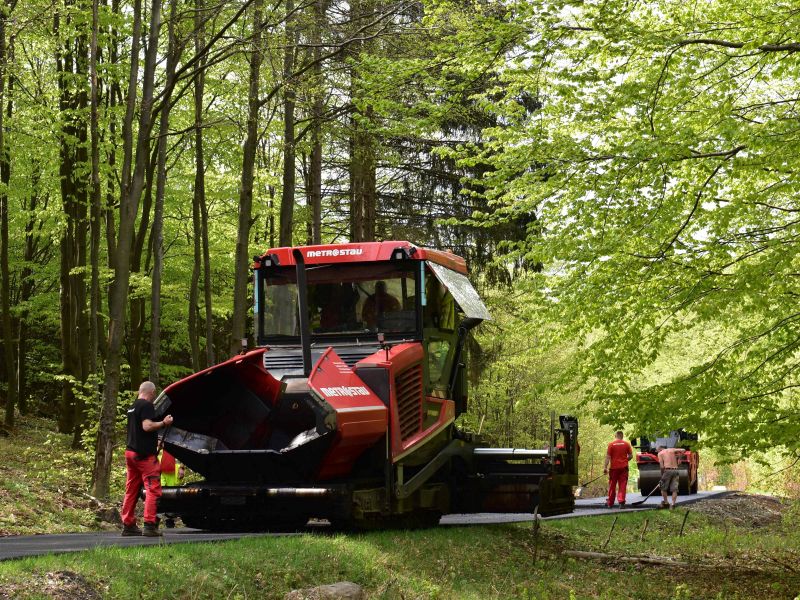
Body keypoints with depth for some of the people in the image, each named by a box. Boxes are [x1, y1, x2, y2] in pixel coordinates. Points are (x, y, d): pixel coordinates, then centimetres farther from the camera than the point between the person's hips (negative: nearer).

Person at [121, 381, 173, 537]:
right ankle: (150, 525, -14)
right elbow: (147, 426, -23)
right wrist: (164, 423, -10)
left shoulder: (132, 407, 19)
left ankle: (128, 525, 12)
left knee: (131, 490, 11)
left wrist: (155, 440, 36)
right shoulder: (147, 406, -10)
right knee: (153, 490, -8)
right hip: (145, 454, -9)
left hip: (131, 452, 9)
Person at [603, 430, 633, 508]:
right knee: (622, 485, 0)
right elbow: (630, 456, 4)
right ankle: (621, 502, -11)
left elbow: (608, 457, -6)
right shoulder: (626, 444, 1)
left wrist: (605, 467, -6)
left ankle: (610, 503, 17)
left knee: (612, 486, 9)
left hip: (614, 467, -1)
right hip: (623, 467, 1)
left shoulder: (611, 445, -3)